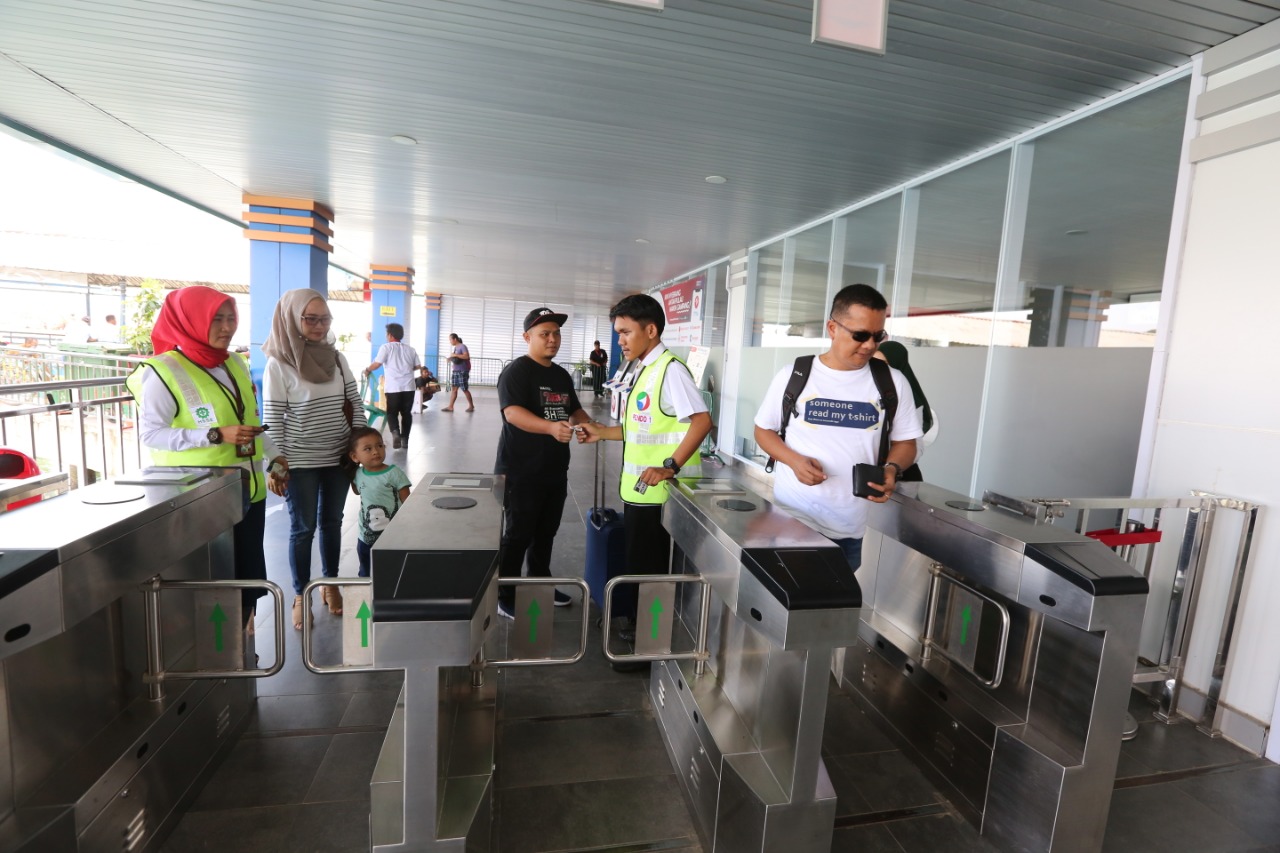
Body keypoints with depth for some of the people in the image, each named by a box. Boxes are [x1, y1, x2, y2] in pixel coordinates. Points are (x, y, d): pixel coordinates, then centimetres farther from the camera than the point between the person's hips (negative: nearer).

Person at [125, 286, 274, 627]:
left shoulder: (236, 363, 9)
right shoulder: (163, 372, -11)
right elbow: (150, 433, -13)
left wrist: (274, 455, 14)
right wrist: (215, 435, -22)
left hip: (248, 488, 6)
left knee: (248, 574, 14)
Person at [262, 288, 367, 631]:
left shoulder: (337, 358, 3)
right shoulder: (278, 364, -10)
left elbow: (355, 403, 7)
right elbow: (273, 420, -10)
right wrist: (275, 466, -11)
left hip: (338, 458, 4)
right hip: (300, 462, -4)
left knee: (332, 522, 15)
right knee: (302, 528, 7)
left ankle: (330, 584, 32)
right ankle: (300, 596, 22)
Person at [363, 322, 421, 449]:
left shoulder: (386, 347, 0)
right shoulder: (410, 349, 12)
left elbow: (377, 363, -10)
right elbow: (418, 366, 12)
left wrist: (367, 370, 8)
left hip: (393, 387, -3)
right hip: (408, 386, 3)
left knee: (392, 412, 7)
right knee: (406, 413, 12)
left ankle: (395, 433, -18)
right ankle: (405, 438, 12)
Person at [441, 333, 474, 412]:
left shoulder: (462, 346, -11)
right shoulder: (455, 347, 14)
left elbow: (466, 356, -24)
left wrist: (455, 355, -21)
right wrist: (451, 358, 5)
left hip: (463, 371, -8)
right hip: (455, 371, 8)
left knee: (464, 389, -1)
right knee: (454, 389, 5)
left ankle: (471, 406, 12)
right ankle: (450, 407, 5)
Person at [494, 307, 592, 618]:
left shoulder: (562, 375, 12)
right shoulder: (516, 371, -12)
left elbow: (574, 410, 20)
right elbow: (512, 413, -26)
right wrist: (551, 427, -42)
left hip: (555, 471, 7)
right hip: (521, 472, -7)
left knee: (546, 533, 18)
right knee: (517, 536, 2)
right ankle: (505, 598, 17)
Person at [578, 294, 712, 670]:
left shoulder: (670, 370, -17)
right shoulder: (641, 370, 12)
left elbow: (702, 421, -24)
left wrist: (670, 466, -28)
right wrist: (604, 432, 11)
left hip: (660, 492, -9)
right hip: (639, 488, 9)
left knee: (651, 567, 5)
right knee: (638, 562, 20)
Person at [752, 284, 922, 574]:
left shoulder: (892, 383, 1)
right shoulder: (793, 376, -2)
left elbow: (905, 443, 8)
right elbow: (763, 430, 6)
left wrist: (892, 469, -14)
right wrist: (794, 460, -12)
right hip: (789, 517, -1)